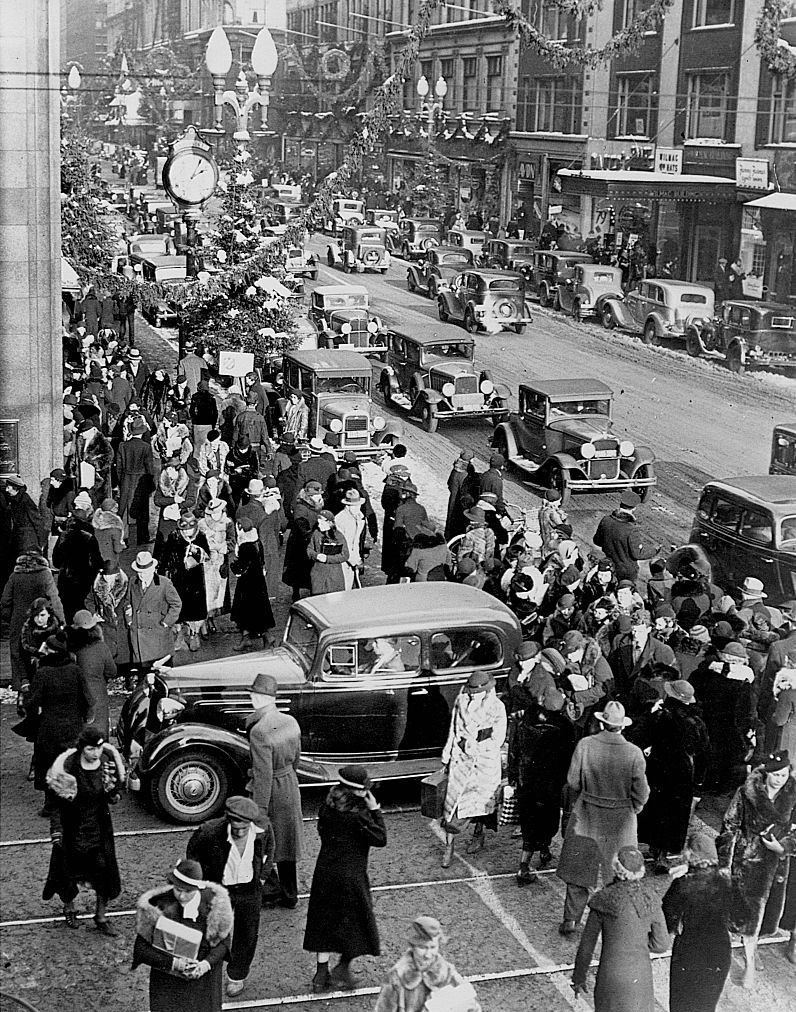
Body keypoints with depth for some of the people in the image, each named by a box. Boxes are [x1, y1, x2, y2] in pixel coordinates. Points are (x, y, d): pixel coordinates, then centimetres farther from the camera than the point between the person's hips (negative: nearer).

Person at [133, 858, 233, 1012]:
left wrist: (207, 963, -18)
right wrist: (173, 963, -24)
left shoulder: (214, 901, -11)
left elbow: (224, 940, 0)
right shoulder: (157, 907, -17)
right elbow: (141, 949, -12)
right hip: (168, 981, -2)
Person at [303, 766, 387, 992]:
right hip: (350, 875, -6)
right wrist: (375, 810, -14)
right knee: (355, 922, 15)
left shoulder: (328, 806, -2)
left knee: (324, 922, 16)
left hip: (324, 870, 6)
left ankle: (321, 976, 23)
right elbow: (380, 839, -17)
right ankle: (342, 971, 19)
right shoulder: (357, 814, -22)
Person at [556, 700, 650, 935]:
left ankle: (571, 919, 18)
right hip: (621, 820, -1)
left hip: (586, 817, 1)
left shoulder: (584, 745, -15)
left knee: (579, 867, 15)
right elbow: (641, 793, -10)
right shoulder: (633, 753, -17)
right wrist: (631, 810, 9)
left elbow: (573, 782, -6)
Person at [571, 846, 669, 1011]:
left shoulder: (603, 900, -12)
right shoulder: (650, 899, -6)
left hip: (610, 976, -2)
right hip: (640, 976, 2)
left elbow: (586, 945, -5)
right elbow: (661, 944, 0)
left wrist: (579, 978, 6)